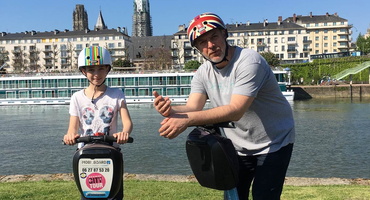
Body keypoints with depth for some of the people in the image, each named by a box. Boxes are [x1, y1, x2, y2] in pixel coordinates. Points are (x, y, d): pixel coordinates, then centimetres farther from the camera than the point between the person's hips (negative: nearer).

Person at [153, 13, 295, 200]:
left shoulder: (248, 61, -25)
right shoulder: (203, 73, -5)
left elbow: (235, 110, -36)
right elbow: (193, 107, -18)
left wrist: (187, 120, -47)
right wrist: (170, 110, -41)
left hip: (273, 143, -5)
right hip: (239, 146, 5)